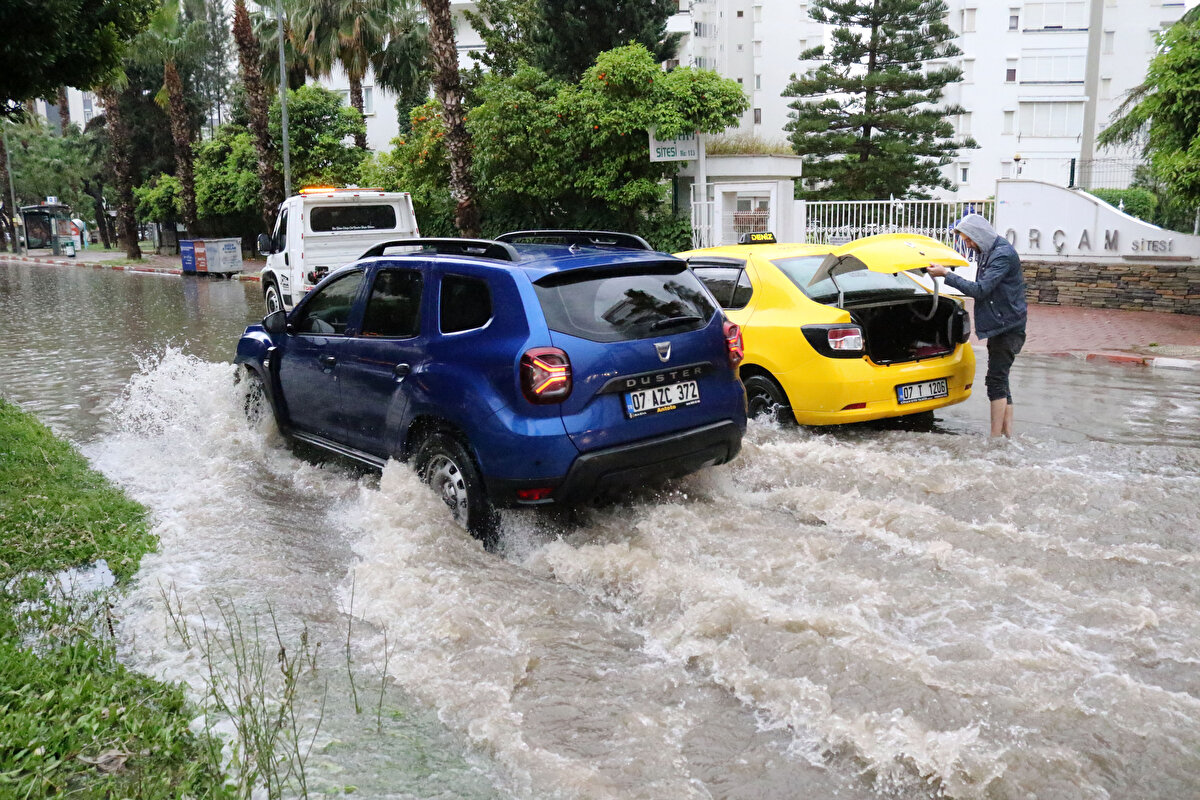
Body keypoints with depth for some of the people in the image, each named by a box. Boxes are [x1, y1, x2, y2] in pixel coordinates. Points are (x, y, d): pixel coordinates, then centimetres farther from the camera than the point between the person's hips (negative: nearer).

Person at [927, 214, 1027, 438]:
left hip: (1007, 327, -10)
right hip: (1000, 326, 10)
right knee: (1000, 380, 12)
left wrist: (947, 275, -21)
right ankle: (1007, 433, 17)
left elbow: (980, 290, -24)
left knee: (996, 380, -10)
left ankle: (996, 436, -7)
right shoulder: (987, 252, 13)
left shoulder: (1003, 255, -18)